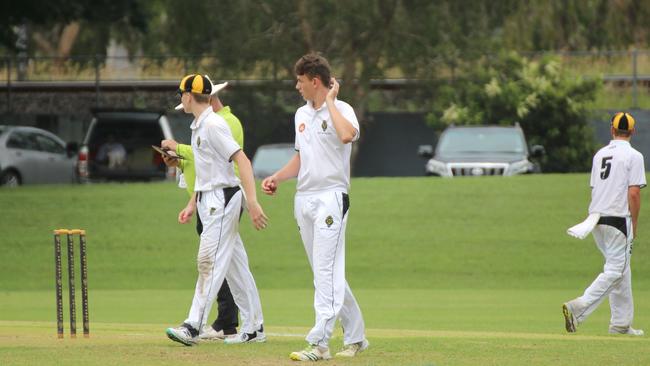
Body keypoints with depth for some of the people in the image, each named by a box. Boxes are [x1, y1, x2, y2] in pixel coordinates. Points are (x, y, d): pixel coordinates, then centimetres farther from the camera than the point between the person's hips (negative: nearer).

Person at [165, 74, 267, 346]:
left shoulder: (213, 125, -15)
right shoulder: (198, 127, 16)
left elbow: (242, 160, -22)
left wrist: (252, 202, -29)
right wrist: (192, 204, 22)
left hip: (222, 199, -10)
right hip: (208, 201, 10)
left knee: (209, 261, -13)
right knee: (235, 265, 10)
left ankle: (193, 326, -18)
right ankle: (253, 328, 13)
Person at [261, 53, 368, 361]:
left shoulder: (342, 110, -8)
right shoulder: (302, 114, 16)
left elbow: (347, 135, -31)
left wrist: (330, 101, -19)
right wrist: (277, 177, 11)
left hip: (331, 198, -9)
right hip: (304, 200, 9)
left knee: (326, 270, -13)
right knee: (324, 272, 10)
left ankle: (319, 343, -18)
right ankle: (355, 336, 18)